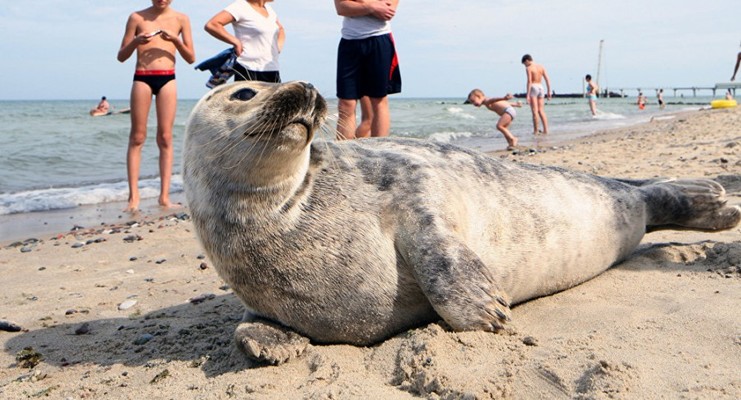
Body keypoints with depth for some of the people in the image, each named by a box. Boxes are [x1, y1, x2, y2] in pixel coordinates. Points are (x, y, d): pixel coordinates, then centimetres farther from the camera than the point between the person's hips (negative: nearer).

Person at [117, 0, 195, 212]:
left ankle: (164, 196, 0)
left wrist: (176, 40, -10)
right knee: (137, 138, -2)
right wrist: (136, 41, -12)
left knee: (165, 138, -2)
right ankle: (133, 196, -1)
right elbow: (121, 56, 7)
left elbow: (191, 58, 7)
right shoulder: (137, 17, 6)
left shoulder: (181, 19, 8)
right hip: (142, 78, 0)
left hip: (168, 79, 1)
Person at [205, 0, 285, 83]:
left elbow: (280, 29, 34)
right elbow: (211, 25, -16)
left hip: (273, 72, 7)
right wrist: (236, 42, -14)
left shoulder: (268, 8, 17)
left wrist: (278, 46, 14)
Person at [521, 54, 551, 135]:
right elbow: (547, 80, 8)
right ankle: (546, 130, 0)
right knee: (541, 111, 7)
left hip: (533, 88, -5)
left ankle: (536, 130, -4)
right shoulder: (541, 67, 12)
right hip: (541, 88, 6)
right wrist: (549, 91, 11)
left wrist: (527, 94, -17)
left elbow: (529, 81, -15)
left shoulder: (528, 68, -5)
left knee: (535, 111, -4)